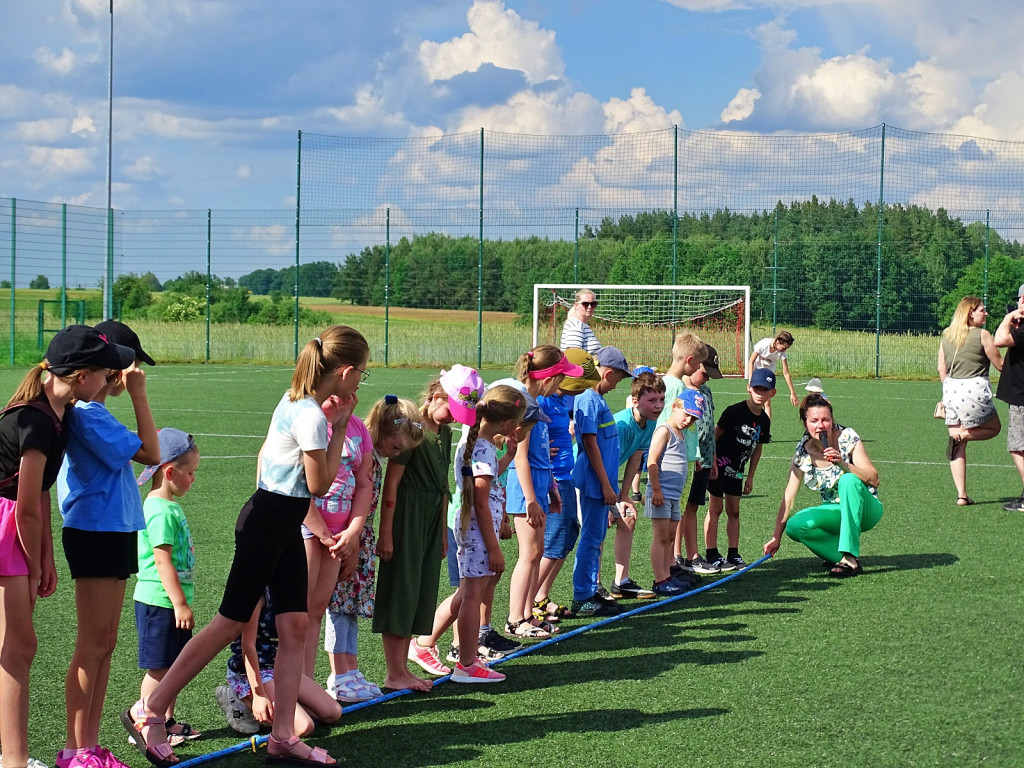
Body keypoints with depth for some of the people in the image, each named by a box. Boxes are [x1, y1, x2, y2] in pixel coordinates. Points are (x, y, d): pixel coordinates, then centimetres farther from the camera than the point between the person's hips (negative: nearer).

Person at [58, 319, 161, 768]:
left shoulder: (91, 411, 13)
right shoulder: (87, 414, -18)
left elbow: (140, 452, 15)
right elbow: (149, 453, -15)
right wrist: (138, 394, -14)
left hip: (114, 530, 10)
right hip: (95, 533, -10)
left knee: (105, 644, 12)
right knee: (92, 645, -4)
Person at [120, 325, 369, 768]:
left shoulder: (297, 401, 8)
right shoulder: (313, 417, -20)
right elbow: (319, 485, -13)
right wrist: (340, 428, -9)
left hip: (281, 523, 10)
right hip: (268, 523, -10)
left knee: (294, 627, 6)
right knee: (231, 623, -3)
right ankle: (148, 712, 4)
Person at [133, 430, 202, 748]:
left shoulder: (170, 506, 13)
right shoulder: (160, 512, -19)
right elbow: (162, 561, -22)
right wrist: (180, 603, -21)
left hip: (172, 602, 10)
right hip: (159, 602, -10)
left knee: (174, 664, 16)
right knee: (158, 668, -2)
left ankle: (167, 721, 25)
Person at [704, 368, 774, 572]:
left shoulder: (764, 421, 3)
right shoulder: (735, 411, -17)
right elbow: (715, 436, -14)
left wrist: (750, 477, 13)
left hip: (736, 471, 6)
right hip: (719, 466, -6)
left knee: (734, 510, 10)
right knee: (716, 508, -3)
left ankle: (733, 555, 15)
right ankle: (712, 555, 0)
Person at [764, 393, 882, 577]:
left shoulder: (848, 438, -15)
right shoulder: (802, 453, -7)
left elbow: (873, 479, -20)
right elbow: (788, 498, -4)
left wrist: (842, 463, -35)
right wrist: (776, 537, -8)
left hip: (863, 509, -3)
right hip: (835, 513, 3)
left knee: (849, 480, -34)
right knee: (794, 526, -25)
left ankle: (850, 558, -34)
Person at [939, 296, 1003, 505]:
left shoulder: (946, 336, 10)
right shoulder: (982, 335, -7)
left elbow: (942, 369, 12)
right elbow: (1000, 364, -2)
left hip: (951, 389, 6)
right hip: (974, 389, -6)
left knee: (958, 447, 9)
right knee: (993, 428, 21)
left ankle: (961, 495, 3)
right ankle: (963, 435, -6)